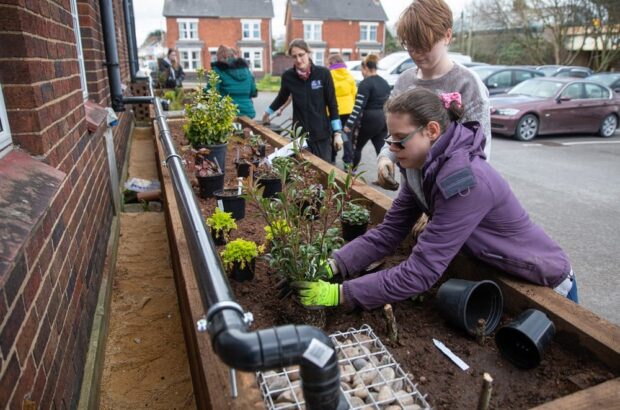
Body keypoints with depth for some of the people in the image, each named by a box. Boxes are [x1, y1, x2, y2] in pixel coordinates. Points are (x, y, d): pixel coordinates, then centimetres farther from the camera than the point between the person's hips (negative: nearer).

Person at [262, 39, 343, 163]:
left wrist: (337, 132, -5)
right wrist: (268, 113, 31)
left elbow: (332, 104, -3)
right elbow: (281, 97, 17)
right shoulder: (288, 76, -2)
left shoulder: (323, 73, -7)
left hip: (321, 133, -1)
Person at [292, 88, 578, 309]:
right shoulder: (423, 167, -11)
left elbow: (421, 272, -38)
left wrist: (340, 293, -37)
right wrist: (332, 266, -24)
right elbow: (387, 233, -13)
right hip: (497, 274, 7)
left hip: (545, 285, -7)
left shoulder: (463, 180, -38)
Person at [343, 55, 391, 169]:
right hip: (384, 119, 7)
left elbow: (358, 107, -18)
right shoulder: (384, 82, 13)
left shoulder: (365, 83, -12)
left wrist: (349, 124, -18)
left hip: (370, 120, -7)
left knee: (356, 146, 11)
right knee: (382, 149, 6)